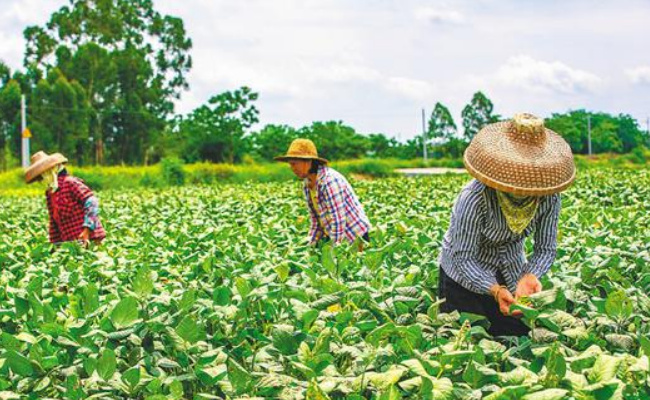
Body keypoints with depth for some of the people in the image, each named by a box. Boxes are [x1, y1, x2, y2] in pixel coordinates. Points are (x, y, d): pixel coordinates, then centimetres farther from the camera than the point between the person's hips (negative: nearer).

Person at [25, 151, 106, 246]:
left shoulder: (70, 183, -8)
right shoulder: (50, 193, 17)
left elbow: (92, 203, -17)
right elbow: (54, 222, 21)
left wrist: (87, 230, -24)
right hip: (70, 242, 8)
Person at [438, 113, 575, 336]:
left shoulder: (549, 198, -21)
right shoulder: (475, 198, -34)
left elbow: (546, 248, -12)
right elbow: (463, 257, -28)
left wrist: (529, 276, -34)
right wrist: (495, 290, -43)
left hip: (511, 273, 4)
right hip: (467, 276, -4)